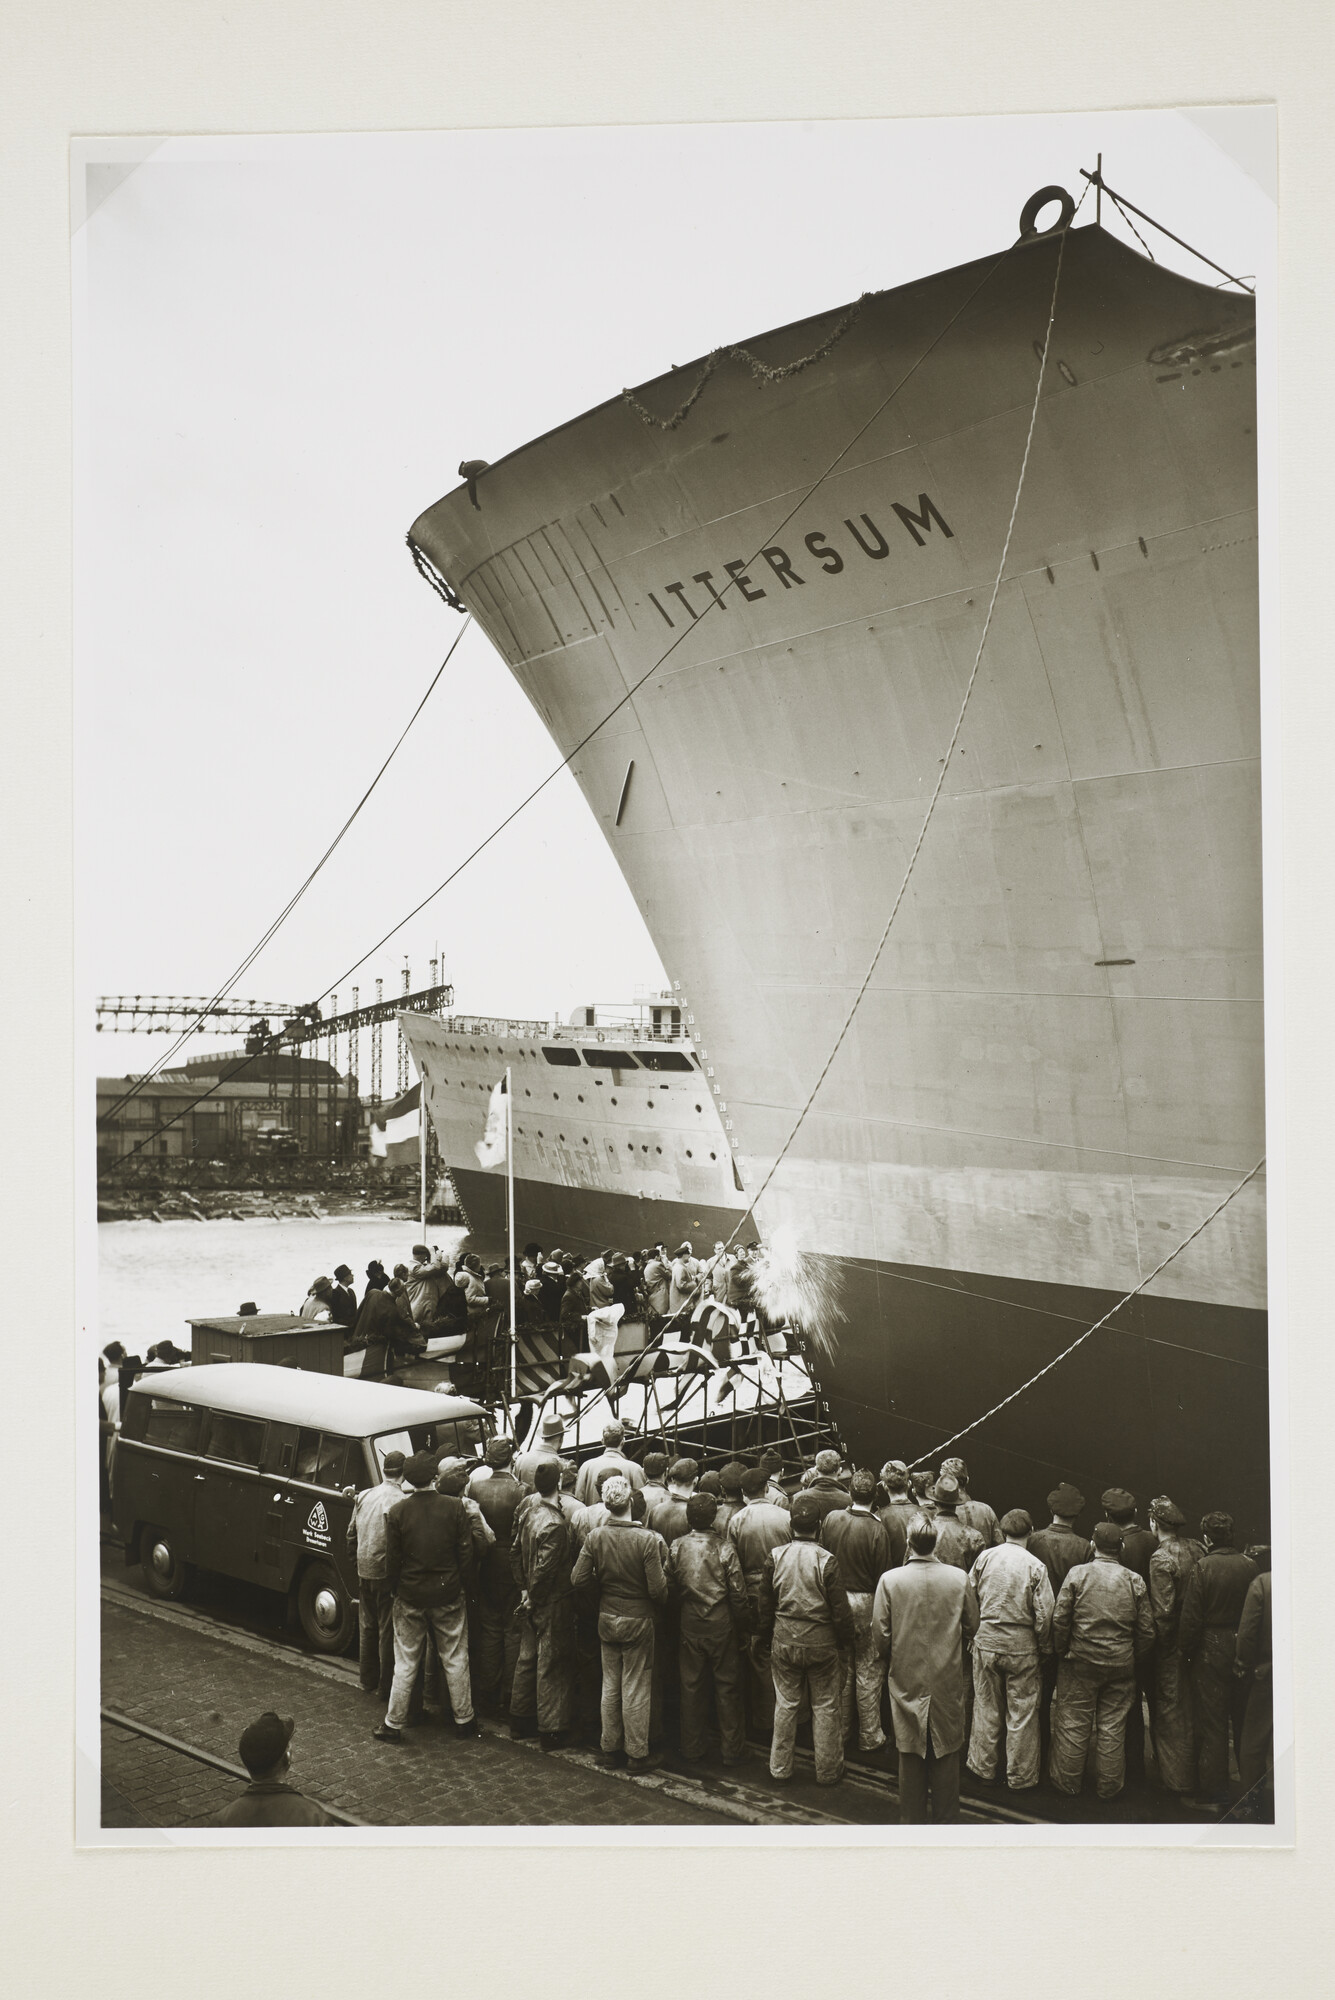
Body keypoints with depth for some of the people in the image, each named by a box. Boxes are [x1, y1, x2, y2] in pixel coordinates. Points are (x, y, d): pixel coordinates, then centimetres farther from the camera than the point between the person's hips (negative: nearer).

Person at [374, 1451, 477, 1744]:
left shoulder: (397, 1512, -9)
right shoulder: (455, 1507, -10)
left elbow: (392, 1559, -4)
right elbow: (467, 1552, -6)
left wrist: (396, 1590, 10)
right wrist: (463, 1585, 7)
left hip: (410, 1598, 0)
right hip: (448, 1596, 0)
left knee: (405, 1664, 10)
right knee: (455, 1660, 12)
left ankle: (394, 1723, 16)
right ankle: (463, 1719, 20)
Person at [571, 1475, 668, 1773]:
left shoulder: (594, 1537, -12)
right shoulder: (647, 1539, -22)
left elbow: (578, 1579, -8)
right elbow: (657, 1589, -19)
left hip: (607, 1619, 3)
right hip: (638, 1619, -3)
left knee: (610, 1685, 18)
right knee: (635, 1690, 8)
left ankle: (609, 1747, 28)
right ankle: (637, 1753, 18)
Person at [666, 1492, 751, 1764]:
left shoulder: (676, 1547, -6)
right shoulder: (724, 1549, -14)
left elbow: (670, 1588, 1)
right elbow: (738, 1593, -11)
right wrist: (744, 1626, 2)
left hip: (689, 1627, 2)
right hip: (722, 1626, -2)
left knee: (691, 1688, 13)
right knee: (727, 1687, 9)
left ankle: (692, 1749, 21)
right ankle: (732, 1749, 16)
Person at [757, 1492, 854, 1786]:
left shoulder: (775, 1557, -7)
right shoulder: (827, 1561, -16)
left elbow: (765, 1604, 2)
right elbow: (840, 1609, -11)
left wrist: (767, 1635, 15)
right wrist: (846, 1639, 5)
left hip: (784, 1639, 3)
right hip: (821, 1641, -3)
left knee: (785, 1705, 14)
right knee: (825, 1706, 11)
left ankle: (780, 1769, 23)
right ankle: (827, 1770, 21)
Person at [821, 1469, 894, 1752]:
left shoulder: (831, 1518, -7)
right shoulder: (876, 1529, -19)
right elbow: (883, 1575, -14)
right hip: (865, 1602, -4)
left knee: (841, 1668, 18)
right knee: (868, 1671, 8)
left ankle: (841, 1729, 30)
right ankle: (870, 1736, 17)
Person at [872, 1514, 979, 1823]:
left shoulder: (890, 1580, -14)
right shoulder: (958, 1578, -10)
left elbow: (881, 1635, -9)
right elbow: (970, 1627, 1)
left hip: (906, 1679, -1)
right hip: (948, 1680, 1)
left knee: (910, 1754, 12)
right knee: (946, 1753, 13)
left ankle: (912, 1820, 22)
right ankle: (946, 1819, 22)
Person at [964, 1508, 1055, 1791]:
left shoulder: (984, 1558, -4)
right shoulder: (1035, 1567, -12)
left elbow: (970, 1600, 1)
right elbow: (1044, 1615, -11)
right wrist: (1045, 1648, 4)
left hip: (987, 1642, 3)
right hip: (1022, 1647, -2)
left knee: (986, 1708, 15)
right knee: (1022, 1714, 9)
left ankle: (983, 1768, 27)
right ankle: (1020, 1776, 18)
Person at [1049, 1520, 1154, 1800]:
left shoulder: (1077, 1574, -8)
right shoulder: (1134, 1581, -1)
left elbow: (1059, 1619, -9)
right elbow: (1146, 1631, 1)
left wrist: (1061, 1651, 4)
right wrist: (1135, 1659, 14)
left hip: (1081, 1662, -2)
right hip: (1121, 1666, 2)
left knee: (1073, 1724, 9)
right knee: (1113, 1728, 12)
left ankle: (1067, 1782, 18)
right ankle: (1109, 1786, 21)